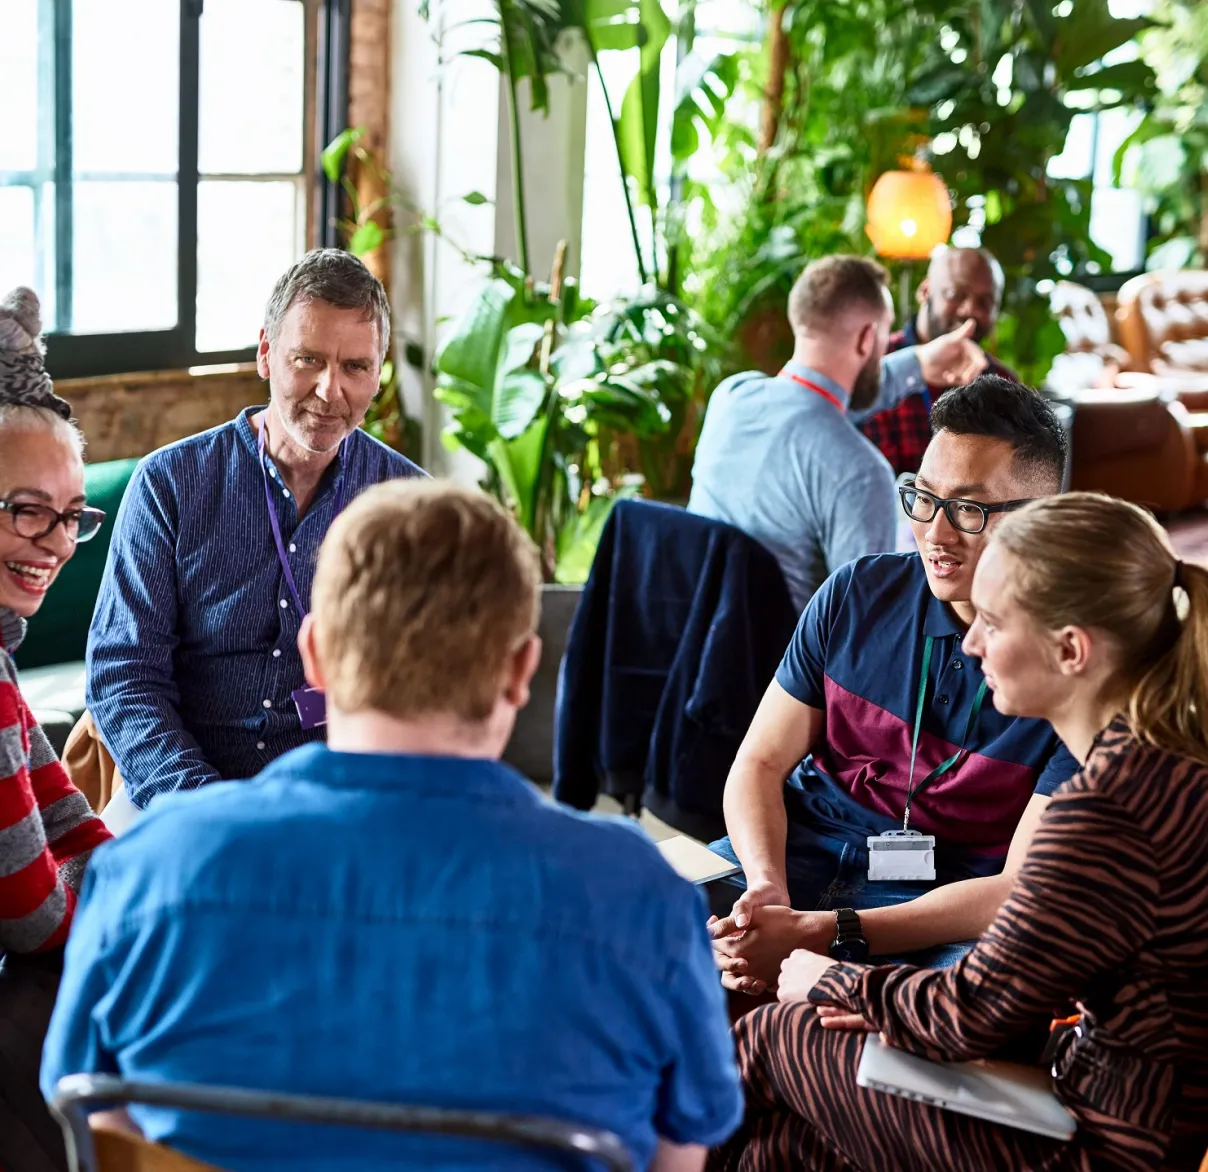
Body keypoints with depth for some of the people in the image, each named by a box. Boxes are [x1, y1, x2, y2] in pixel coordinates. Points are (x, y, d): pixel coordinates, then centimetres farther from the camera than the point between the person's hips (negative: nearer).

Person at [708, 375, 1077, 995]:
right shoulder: (857, 594, -1)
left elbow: (1024, 891, -17)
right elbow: (760, 763, 4)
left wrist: (816, 931, -27)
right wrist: (766, 887, -20)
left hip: (956, 907, -3)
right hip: (809, 846, 3)